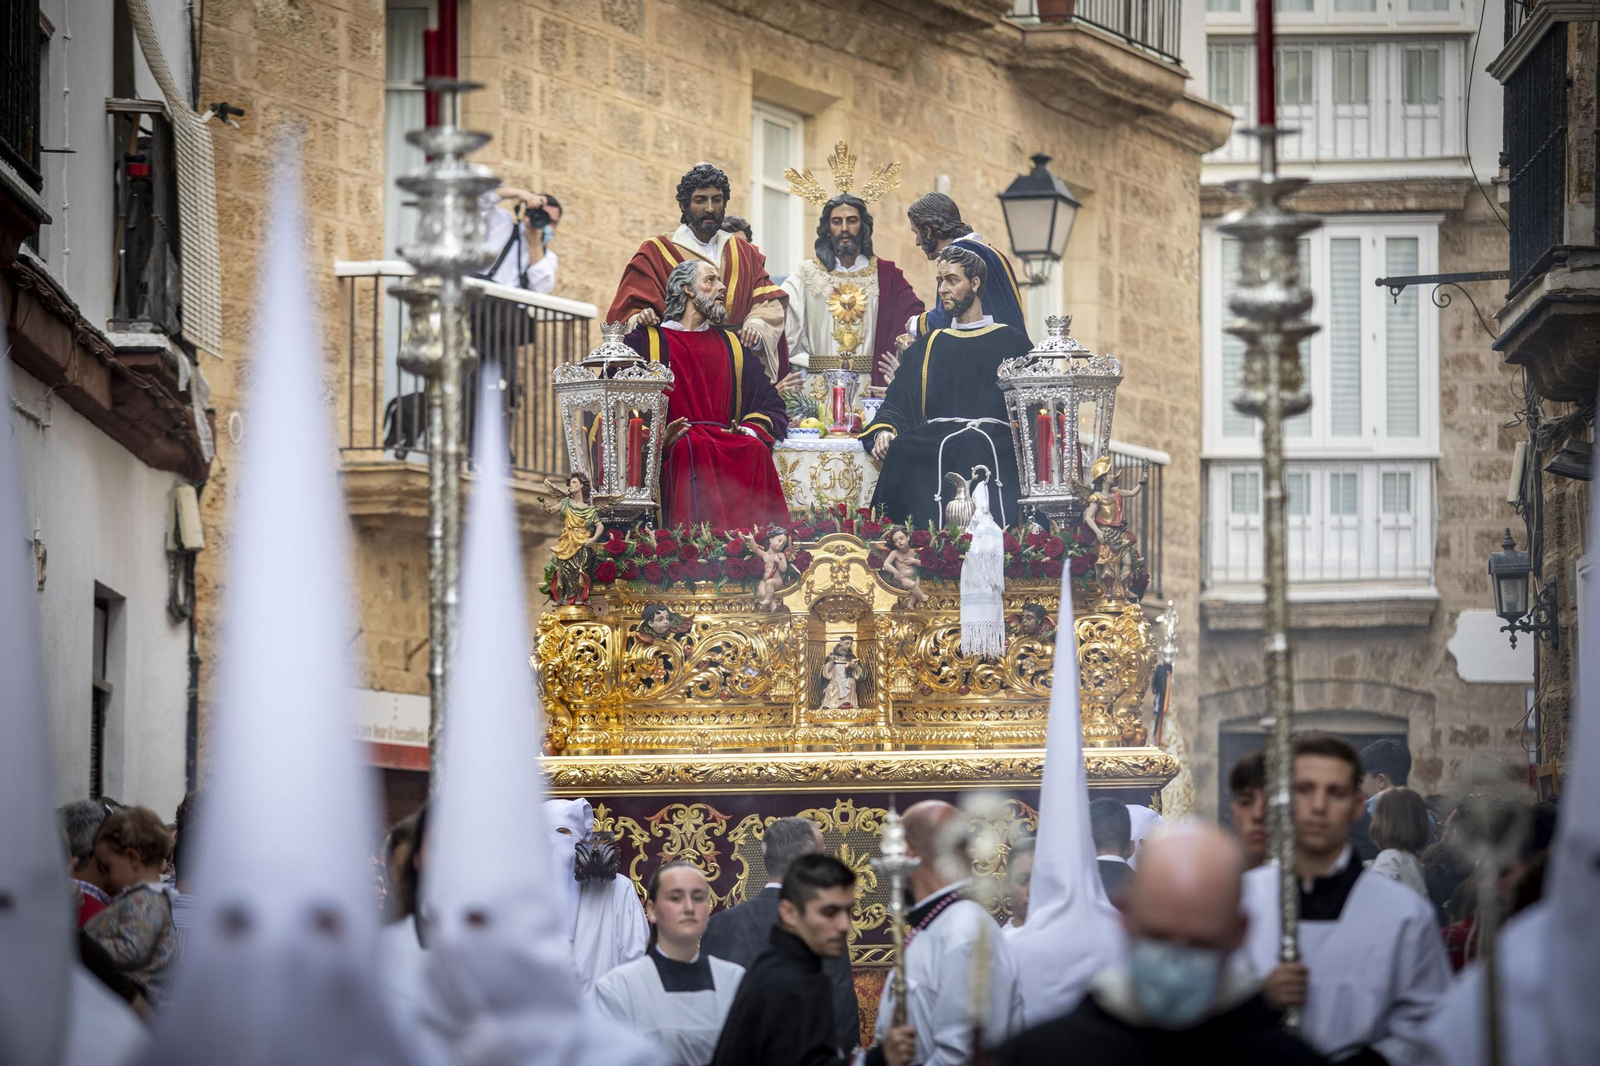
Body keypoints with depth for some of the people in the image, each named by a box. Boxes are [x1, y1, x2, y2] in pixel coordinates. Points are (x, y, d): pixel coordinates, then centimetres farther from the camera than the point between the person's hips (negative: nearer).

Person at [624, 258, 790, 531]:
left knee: (755, 450, -30)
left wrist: (751, 431, -6)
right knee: (694, 449, -37)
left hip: (727, 441, 3)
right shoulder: (646, 341, 14)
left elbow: (771, 404, 17)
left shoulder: (733, 345, 26)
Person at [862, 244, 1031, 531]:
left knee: (976, 449, -41)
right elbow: (898, 402, 17)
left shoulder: (1009, 342, 17)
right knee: (902, 450, -34)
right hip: (934, 438, 3)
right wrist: (884, 430, -5)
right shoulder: (928, 347, 26)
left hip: (993, 439, -3)